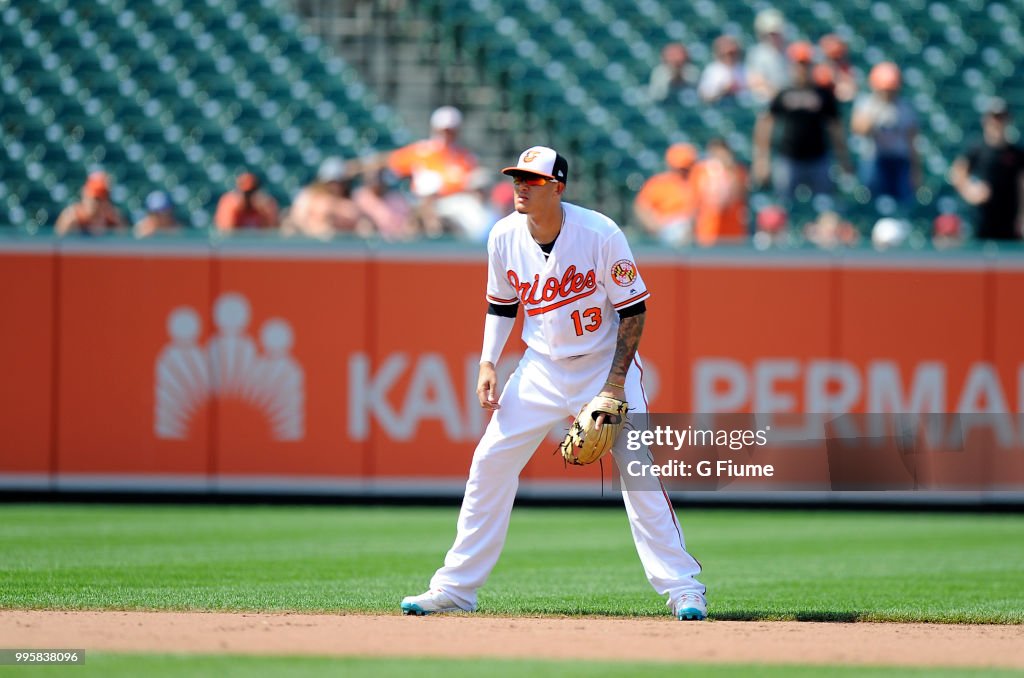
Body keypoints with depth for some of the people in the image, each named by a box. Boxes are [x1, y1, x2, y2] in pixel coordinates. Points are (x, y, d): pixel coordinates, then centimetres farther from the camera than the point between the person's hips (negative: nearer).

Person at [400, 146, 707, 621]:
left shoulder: (600, 234, -20)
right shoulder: (504, 237, -7)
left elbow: (633, 308, -13)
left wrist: (615, 382, -19)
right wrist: (488, 363, -2)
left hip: (605, 364, -4)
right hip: (542, 367, 4)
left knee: (637, 470, -15)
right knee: (489, 464, -1)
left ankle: (682, 586, -7)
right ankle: (455, 588, 7)